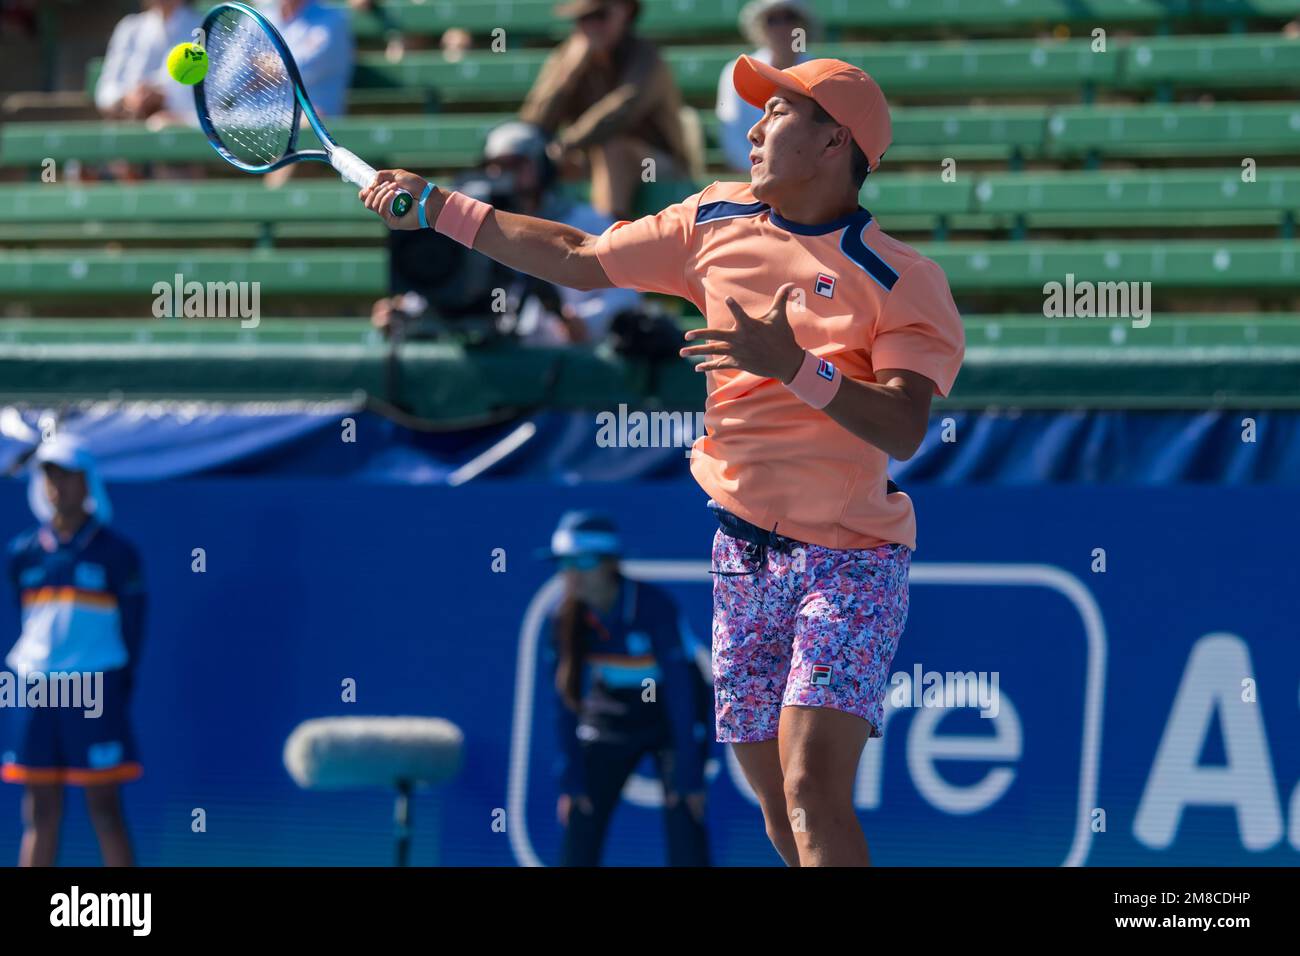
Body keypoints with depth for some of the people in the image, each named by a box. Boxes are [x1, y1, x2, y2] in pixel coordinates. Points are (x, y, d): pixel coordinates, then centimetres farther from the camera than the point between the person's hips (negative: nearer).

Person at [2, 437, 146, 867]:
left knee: (104, 807, -5)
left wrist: (120, 687, -6)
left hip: (95, 687, -4)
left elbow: (132, 626, 0)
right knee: (40, 812, 6)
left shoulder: (115, 552, 0)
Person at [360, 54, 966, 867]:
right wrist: (437, 211, 18)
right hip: (745, 553, 6)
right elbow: (578, 259, 19)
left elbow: (904, 431, -21)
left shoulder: (902, 280, -10)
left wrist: (796, 367, -34)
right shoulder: (718, 221, 9)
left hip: (848, 558, -6)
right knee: (779, 809, 7)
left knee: (813, 793, -21)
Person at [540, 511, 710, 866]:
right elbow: (567, 702, -8)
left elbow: (680, 690, -26)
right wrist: (571, 780, -10)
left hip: (671, 721, -4)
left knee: (684, 817, -19)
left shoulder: (654, 607, -28)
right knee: (580, 827, -6)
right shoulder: (567, 619, -15)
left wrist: (688, 774, -28)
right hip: (611, 723, 4)